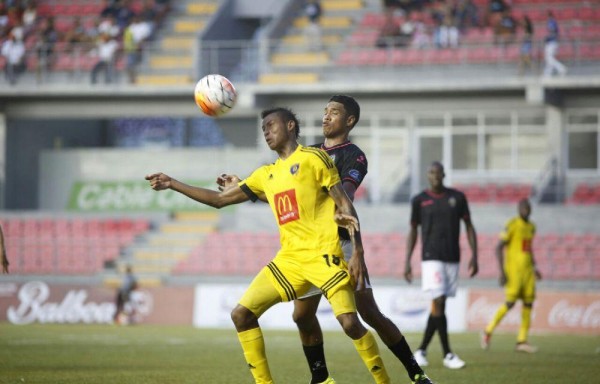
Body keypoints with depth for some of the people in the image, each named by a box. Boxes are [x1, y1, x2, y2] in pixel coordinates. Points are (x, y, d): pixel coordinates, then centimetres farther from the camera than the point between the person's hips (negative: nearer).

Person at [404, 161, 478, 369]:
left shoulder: (457, 198, 6)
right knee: (438, 303, -13)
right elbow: (413, 232, 9)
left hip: (452, 258, 3)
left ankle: (422, 350, 17)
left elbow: (469, 227, 9)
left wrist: (474, 256, 0)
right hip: (431, 258, -3)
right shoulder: (419, 201, 3)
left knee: (439, 306, 5)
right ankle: (448, 354, -11)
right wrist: (407, 262, 3)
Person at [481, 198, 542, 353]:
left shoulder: (531, 227, 13)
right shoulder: (512, 225, -10)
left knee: (528, 303, -1)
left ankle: (522, 341, 2)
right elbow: (499, 248, -12)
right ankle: (488, 331, 7)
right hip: (513, 270, -7)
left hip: (527, 271, 7)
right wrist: (502, 272, -16)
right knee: (510, 303, -11)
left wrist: (534, 268, 22)